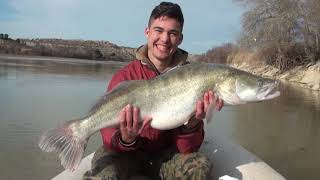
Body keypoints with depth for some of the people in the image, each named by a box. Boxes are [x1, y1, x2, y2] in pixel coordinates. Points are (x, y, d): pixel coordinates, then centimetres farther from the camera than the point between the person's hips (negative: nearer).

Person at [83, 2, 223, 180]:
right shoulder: (125, 76, -11)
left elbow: (187, 149, -11)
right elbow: (109, 135, -14)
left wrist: (192, 123, -32)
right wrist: (126, 139, -37)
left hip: (165, 153, 2)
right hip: (126, 152, -1)